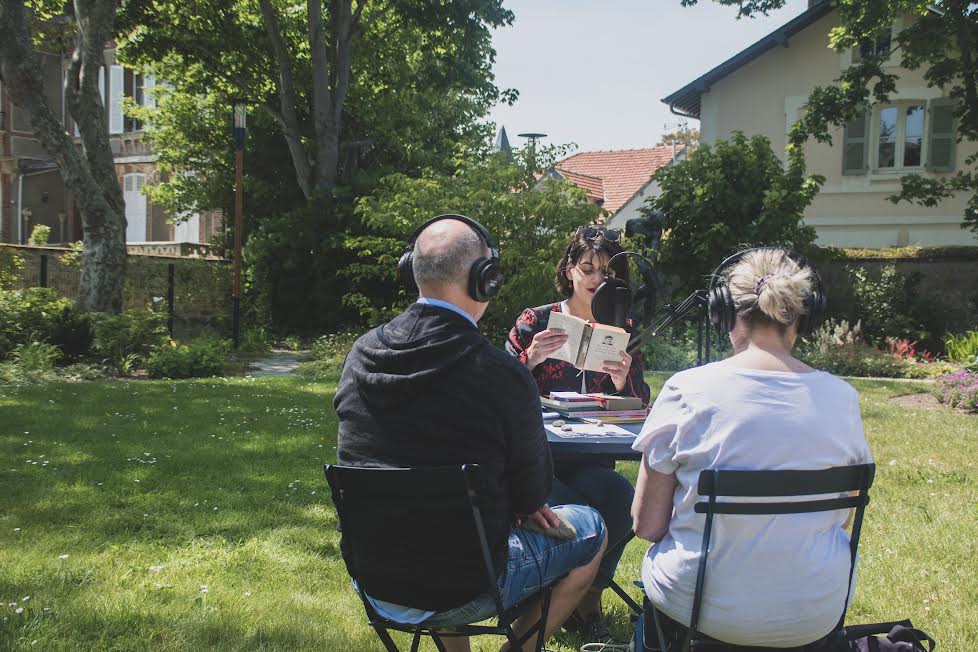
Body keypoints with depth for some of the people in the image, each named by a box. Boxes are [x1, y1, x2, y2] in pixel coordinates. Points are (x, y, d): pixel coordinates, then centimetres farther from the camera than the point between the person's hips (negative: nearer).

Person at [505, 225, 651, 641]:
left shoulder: (622, 331, 12)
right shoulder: (534, 321, 4)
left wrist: (622, 381, -14)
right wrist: (530, 360, -18)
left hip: (591, 462, 2)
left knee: (620, 499, -28)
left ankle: (588, 604, -4)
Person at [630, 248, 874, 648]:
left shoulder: (686, 390, -14)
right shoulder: (841, 397, -6)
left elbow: (646, 524, -8)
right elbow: (840, 520, 7)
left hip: (702, 605, -2)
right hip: (815, 616, 3)